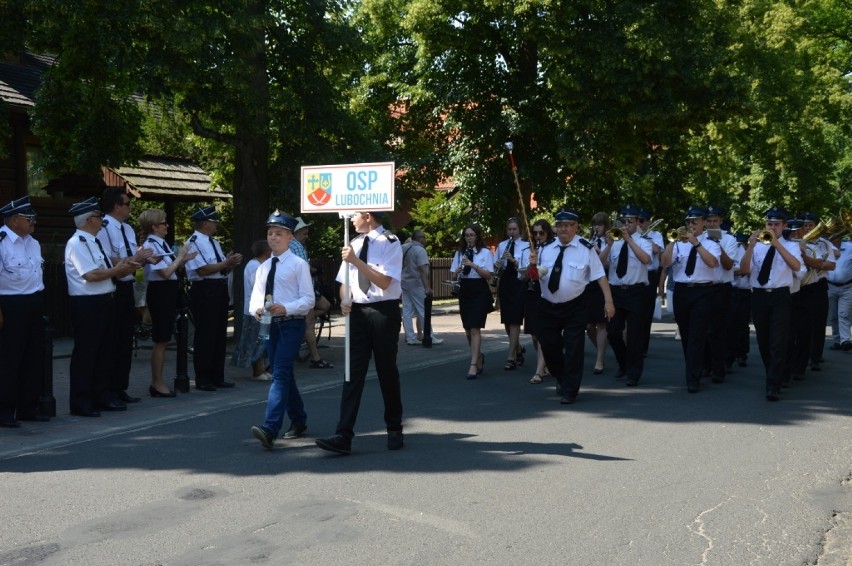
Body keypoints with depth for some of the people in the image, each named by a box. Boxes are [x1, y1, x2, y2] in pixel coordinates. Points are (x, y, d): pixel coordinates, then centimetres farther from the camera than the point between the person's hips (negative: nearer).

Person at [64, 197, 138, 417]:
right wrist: (117, 270, -11)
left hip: (103, 302, 10)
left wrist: (124, 266, -2)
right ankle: (80, 403, 7)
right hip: (86, 305, -10)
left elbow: (107, 271, 16)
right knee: (85, 353, -2)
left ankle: (102, 396, 27)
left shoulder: (94, 242, 16)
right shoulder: (77, 243, -13)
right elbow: (91, 275, -22)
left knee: (105, 351, 16)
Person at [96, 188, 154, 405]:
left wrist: (144, 259, -4)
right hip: (112, 290, -9)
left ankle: (120, 388, 24)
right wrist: (133, 260, -20)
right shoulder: (103, 228, -14)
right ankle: (108, 392, 7)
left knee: (126, 340, 14)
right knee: (112, 341, -2)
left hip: (126, 289, 9)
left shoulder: (128, 229, 15)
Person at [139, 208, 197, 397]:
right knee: (160, 340, -3)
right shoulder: (150, 245, -15)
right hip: (159, 291, -9)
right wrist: (180, 257, -9)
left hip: (168, 292, 9)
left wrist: (183, 259, 2)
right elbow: (165, 272, -21)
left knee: (164, 340, 13)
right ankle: (157, 383, 5)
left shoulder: (162, 243, 11)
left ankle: (158, 382, 21)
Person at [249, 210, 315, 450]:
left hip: (291, 324, -7)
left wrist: (285, 308, -24)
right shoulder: (264, 267, 13)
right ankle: (298, 421, 31)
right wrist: (257, 309, -9)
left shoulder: (298, 264, -5)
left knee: (280, 374, -17)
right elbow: (256, 296, 13)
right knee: (285, 375, 15)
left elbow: (308, 299, -9)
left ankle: (270, 429, -26)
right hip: (270, 324, 7)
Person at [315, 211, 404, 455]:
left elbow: (384, 282, -17)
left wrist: (356, 261, -21)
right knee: (353, 372, -1)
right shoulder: (355, 243, 10)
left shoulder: (390, 243, -8)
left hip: (383, 311, -5)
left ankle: (394, 429, 24)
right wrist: (345, 300, -5)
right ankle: (344, 436, -5)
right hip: (357, 312, 5)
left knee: (387, 371, 7)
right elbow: (344, 281, 16)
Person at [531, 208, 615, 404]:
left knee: (573, 349, -2)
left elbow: (600, 275, -8)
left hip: (574, 307, -4)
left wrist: (608, 301, -13)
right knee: (549, 346, 10)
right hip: (548, 307, 4)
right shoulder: (546, 249, 4)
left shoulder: (586, 249, -8)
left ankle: (569, 392, 12)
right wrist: (534, 265, -17)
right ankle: (561, 378, 39)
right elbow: (537, 276, 5)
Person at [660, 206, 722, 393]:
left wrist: (696, 243, -21)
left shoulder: (710, 244, 3)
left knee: (697, 335, -8)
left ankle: (693, 380, -8)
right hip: (681, 291, 3)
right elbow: (665, 262, -5)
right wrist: (674, 240, -13)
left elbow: (712, 262, -18)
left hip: (703, 292, -3)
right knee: (685, 335, 12)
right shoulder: (679, 244, 9)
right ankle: (693, 371, 29)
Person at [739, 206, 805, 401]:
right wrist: (751, 246, -17)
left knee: (778, 342, -11)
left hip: (780, 297, -3)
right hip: (759, 296, 3)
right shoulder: (758, 246, 9)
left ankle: (773, 387, -12)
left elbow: (797, 266, -16)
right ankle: (775, 376, 30)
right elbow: (744, 268, -4)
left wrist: (776, 243, -22)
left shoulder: (791, 246, 4)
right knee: (763, 342, 12)